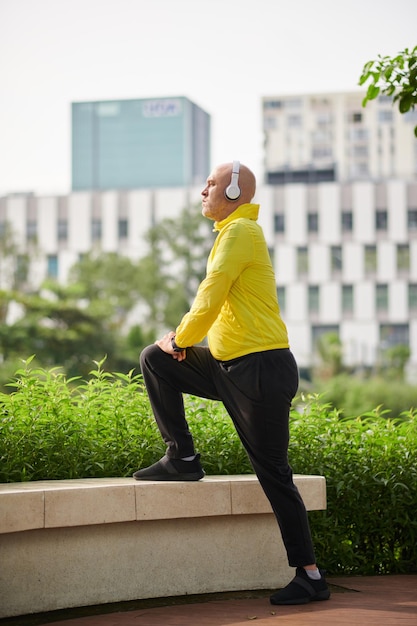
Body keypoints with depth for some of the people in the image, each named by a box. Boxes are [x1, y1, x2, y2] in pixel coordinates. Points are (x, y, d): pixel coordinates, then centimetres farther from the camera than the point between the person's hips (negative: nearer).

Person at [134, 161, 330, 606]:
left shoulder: (241, 231, -12)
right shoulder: (230, 233, 20)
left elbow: (212, 293, -18)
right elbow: (216, 300, 23)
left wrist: (181, 339, -4)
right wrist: (183, 338, 9)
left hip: (262, 370, -10)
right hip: (229, 366, 10)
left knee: (274, 474, -5)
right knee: (155, 359, 7)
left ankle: (310, 577, 4)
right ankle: (182, 458, 10)